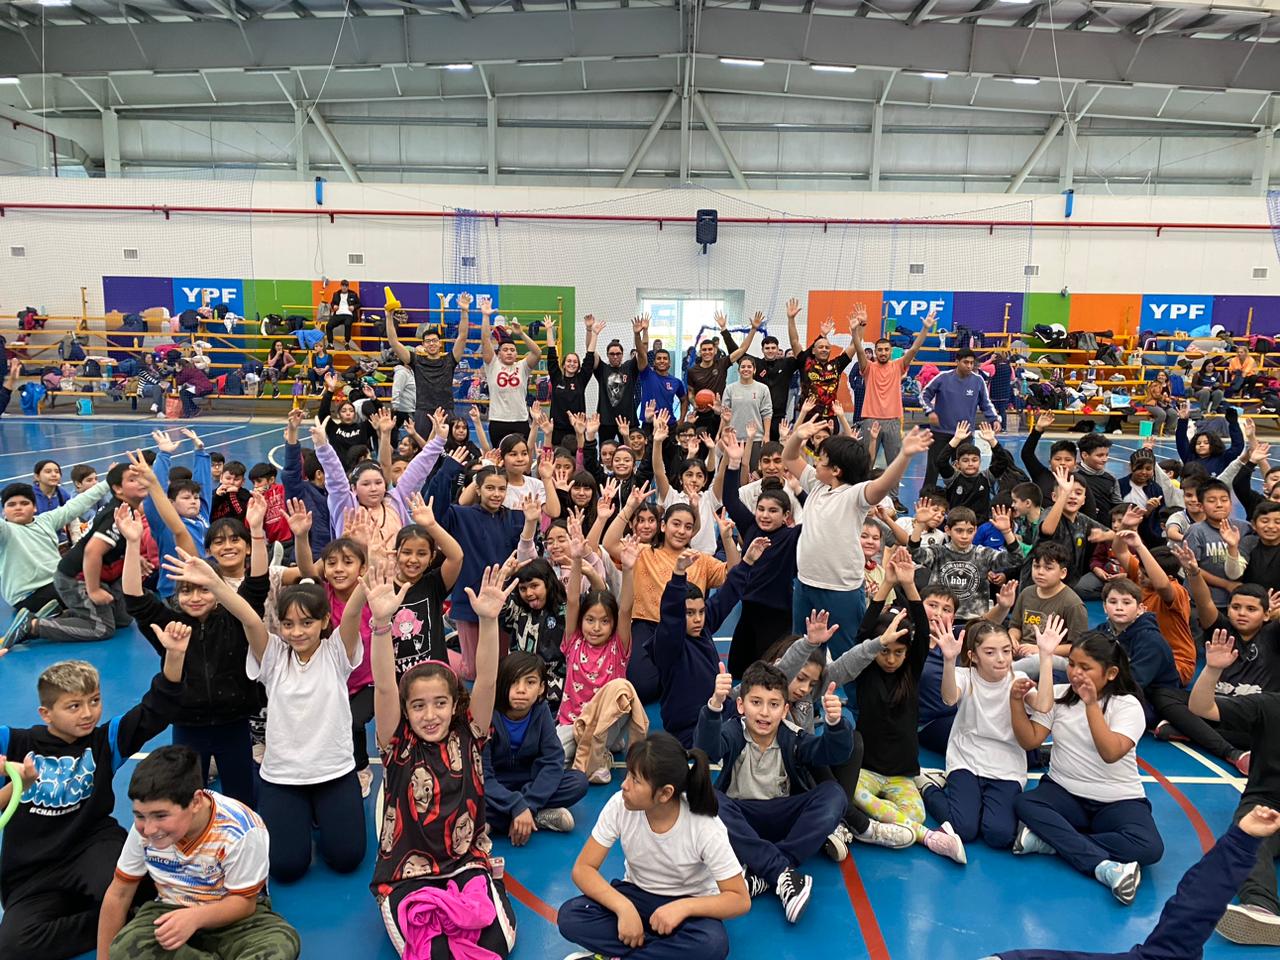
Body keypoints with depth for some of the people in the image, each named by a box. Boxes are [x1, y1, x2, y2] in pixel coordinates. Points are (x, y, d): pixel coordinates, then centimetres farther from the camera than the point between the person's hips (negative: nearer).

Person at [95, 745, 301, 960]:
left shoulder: (241, 831, -26)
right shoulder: (144, 828, -15)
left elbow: (244, 901, -17)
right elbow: (119, 894, 0)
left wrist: (196, 917, -35)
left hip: (232, 915, -4)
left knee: (281, 943, -35)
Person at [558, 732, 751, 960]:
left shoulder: (706, 828, -26)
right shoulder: (620, 806, -21)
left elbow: (740, 900, -21)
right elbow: (583, 868, -15)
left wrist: (683, 907, -36)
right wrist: (624, 907, -32)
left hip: (689, 905, -2)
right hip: (636, 895, 2)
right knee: (569, 917, -24)